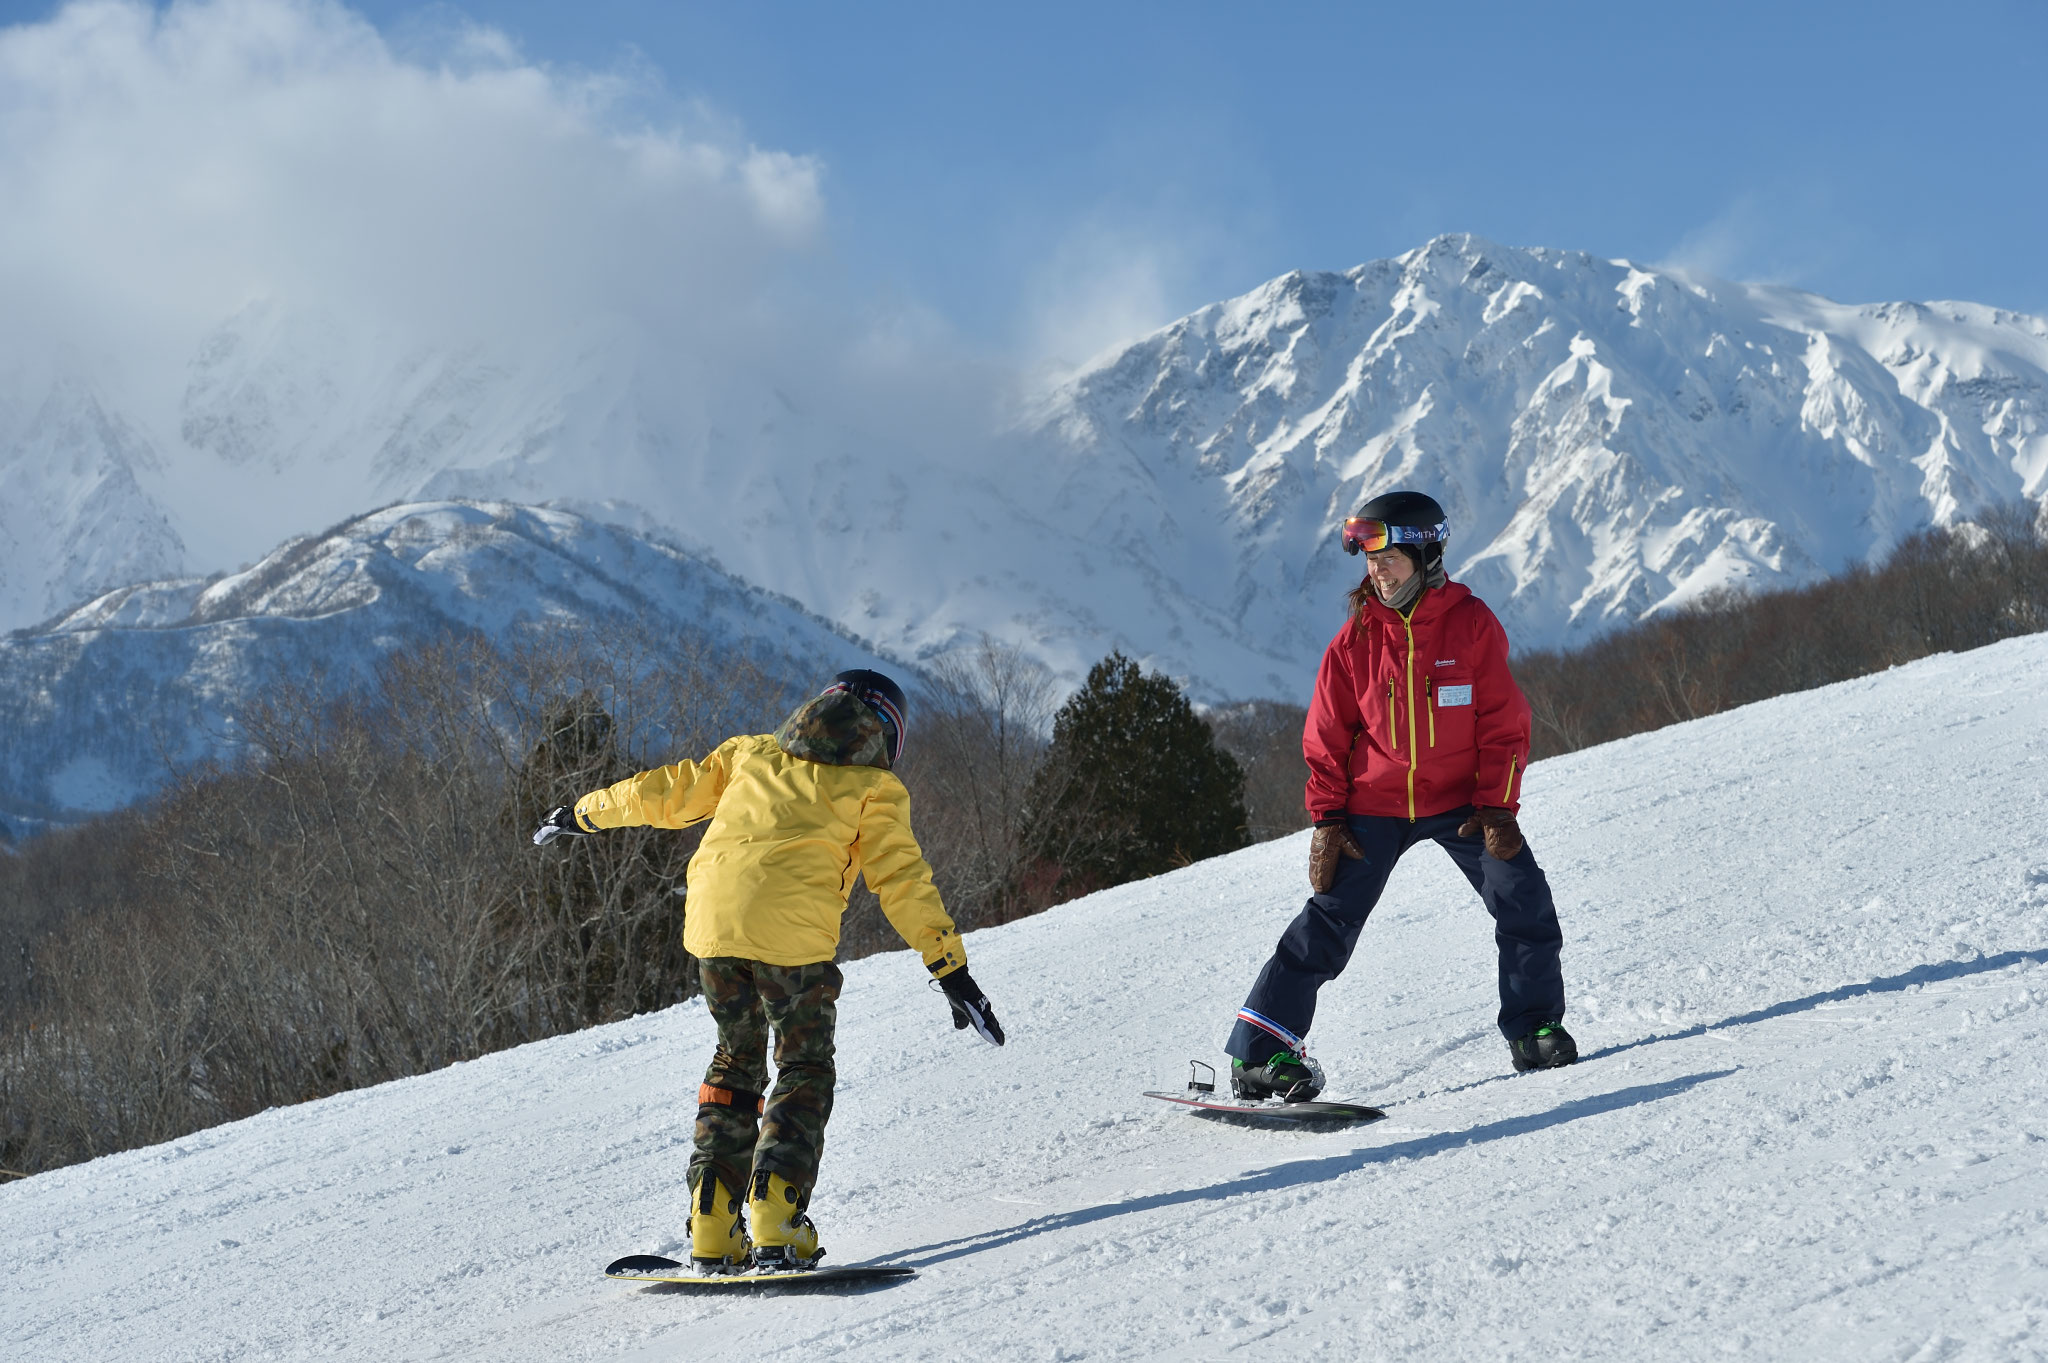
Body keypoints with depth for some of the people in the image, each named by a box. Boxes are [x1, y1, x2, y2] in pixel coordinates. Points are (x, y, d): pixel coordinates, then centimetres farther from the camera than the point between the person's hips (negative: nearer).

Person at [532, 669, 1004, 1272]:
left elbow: (667, 793, 27)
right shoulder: (874, 788, 14)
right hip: (793, 932, -4)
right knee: (805, 1072, 11)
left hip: (713, 920, 4)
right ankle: (776, 1224, -6)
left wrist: (584, 811, 41)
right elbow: (902, 882, 5)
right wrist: (952, 971, 4)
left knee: (736, 1062, 20)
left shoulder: (753, 753, 24)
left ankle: (712, 1230, 13)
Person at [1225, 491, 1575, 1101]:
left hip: (1460, 800, 0)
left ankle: (1534, 1030, 5)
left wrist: (1496, 806, -12)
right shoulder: (1356, 639, -4)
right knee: (1329, 919, -6)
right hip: (1374, 805, 0)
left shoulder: (1472, 624, -8)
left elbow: (1503, 723, -4)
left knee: (1524, 900, -13)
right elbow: (1326, 738, 3)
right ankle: (1257, 1053, -4)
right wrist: (1327, 818, -3)